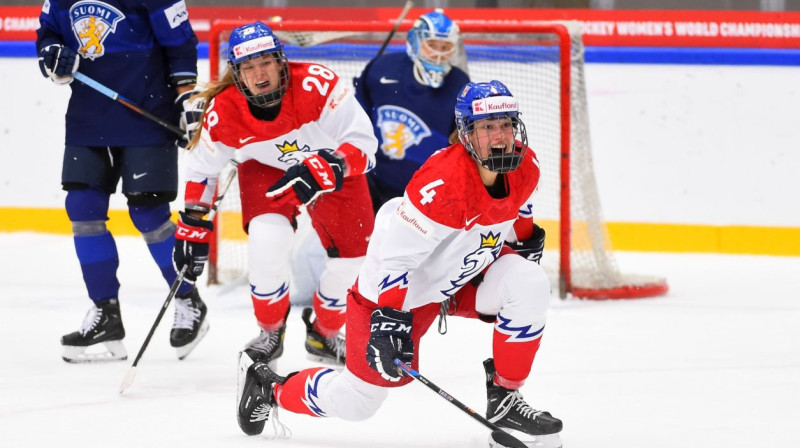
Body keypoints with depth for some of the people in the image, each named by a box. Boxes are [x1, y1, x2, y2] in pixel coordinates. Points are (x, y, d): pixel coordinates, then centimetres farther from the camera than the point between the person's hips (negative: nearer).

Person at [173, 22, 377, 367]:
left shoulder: (316, 85, -35)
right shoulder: (224, 112, -25)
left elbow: (363, 143, -32)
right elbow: (202, 168, -7)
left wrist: (322, 170, -46)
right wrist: (193, 227, -5)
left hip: (333, 166, 0)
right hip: (267, 168, 0)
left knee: (351, 257, -3)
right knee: (268, 239, -26)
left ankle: (325, 334, 27)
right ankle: (270, 332, 1)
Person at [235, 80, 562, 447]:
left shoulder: (525, 166, -11)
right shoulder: (442, 182, -34)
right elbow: (396, 254, -31)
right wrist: (389, 317, -34)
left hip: (466, 273, 7)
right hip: (403, 285, -7)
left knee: (530, 284, -21)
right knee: (357, 400, 0)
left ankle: (504, 400, -6)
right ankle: (270, 389, 29)